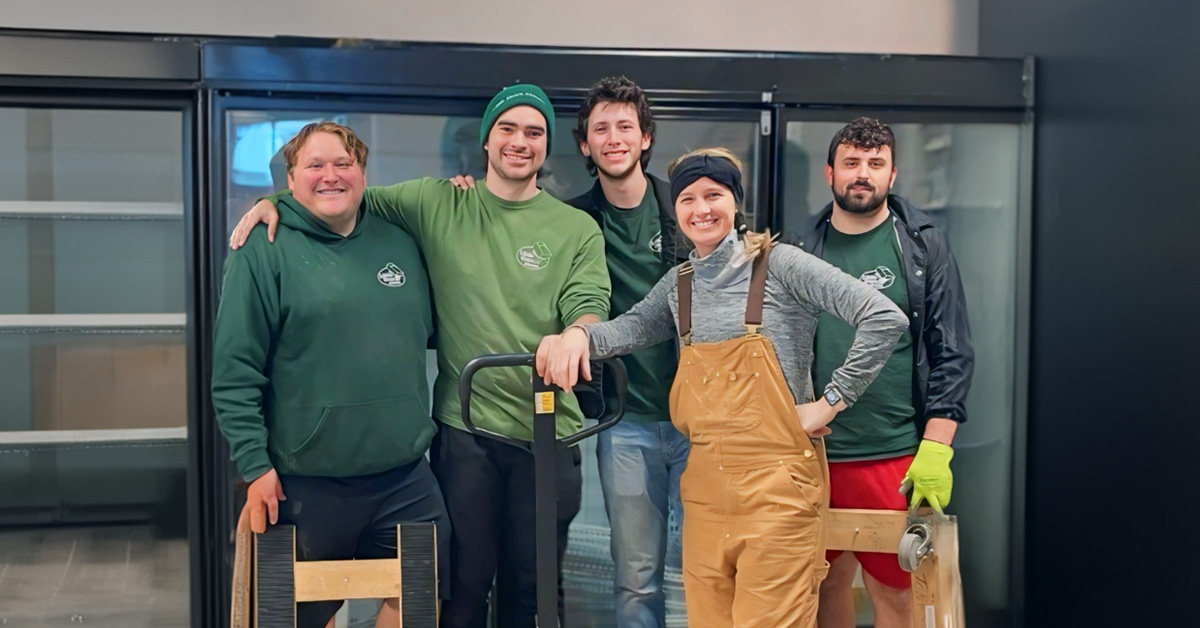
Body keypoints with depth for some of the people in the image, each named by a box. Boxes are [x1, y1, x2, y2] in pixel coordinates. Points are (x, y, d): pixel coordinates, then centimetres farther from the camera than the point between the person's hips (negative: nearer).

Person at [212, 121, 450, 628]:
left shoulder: (399, 244, 10)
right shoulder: (263, 250, -5)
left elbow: (429, 332, 20)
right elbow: (235, 372, -8)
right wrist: (256, 466, -12)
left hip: (405, 477, 4)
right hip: (306, 484, -4)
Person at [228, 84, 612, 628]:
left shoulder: (579, 231, 5)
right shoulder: (438, 204, 6)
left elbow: (589, 307, -6)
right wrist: (275, 199, -4)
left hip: (547, 434, 1)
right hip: (464, 427, 0)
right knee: (465, 584, 5)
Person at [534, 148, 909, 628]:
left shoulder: (778, 265, -5)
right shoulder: (678, 284, 14)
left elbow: (884, 319, -11)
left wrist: (830, 402, -11)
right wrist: (578, 334, -18)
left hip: (776, 487, -5)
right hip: (705, 488, 6)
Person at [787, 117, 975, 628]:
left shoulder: (923, 246, 2)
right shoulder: (804, 249, 7)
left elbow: (953, 354, -2)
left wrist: (935, 450, -10)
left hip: (897, 458, -2)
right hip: (813, 454, 2)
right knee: (828, 580, 12)